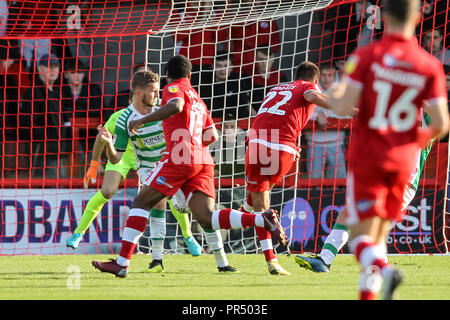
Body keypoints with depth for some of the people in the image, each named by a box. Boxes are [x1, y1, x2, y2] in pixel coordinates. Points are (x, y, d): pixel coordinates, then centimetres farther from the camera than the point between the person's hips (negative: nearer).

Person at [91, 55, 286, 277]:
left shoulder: (174, 88, 5)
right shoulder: (198, 99, 29)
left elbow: (176, 106, -19)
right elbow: (212, 136, 25)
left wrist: (141, 121, -14)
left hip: (180, 158, -7)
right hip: (203, 160, 7)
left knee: (141, 203, 2)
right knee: (206, 218, -4)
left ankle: (122, 263, -4)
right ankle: (262, 219, -22)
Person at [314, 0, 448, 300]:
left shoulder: (367, 56, -10)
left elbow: (344, 107, -16)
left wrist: (333, 97, 8)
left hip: (367, 155, -3)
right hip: (403, 161, 3)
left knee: (362, 234, -3)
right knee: (379, 235, 15)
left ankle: (384, 271, -32)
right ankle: (368, 295, 10)